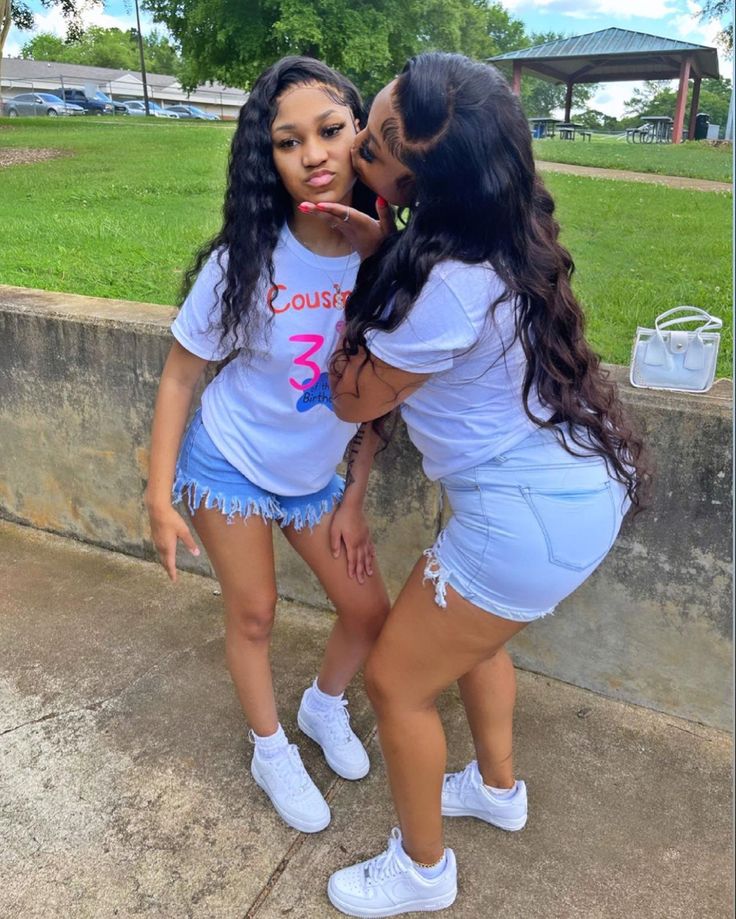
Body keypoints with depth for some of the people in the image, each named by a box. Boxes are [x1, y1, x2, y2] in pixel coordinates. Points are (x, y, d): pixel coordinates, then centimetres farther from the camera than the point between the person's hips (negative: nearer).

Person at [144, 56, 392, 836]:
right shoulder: (244, 264, -24)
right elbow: (179, 377, -12)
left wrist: (353, 499, -2)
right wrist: (159, 499, -12)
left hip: (317, 476, 4)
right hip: (230, 467, -3)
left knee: (369, 611, 10)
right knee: (252, 616, 10)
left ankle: (324, 707, 43)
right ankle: (271, 753, 38)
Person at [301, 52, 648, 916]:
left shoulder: (447, 291, -30)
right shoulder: (495, 228, -3)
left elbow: (354, 400, -13)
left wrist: (362, 279, -6)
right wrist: (365, 235, 0)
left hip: (532, 516, -9)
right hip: (576, 484, 9)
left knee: (396, 680, 8)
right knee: (467, 633, 30)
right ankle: (498, 787, 54)